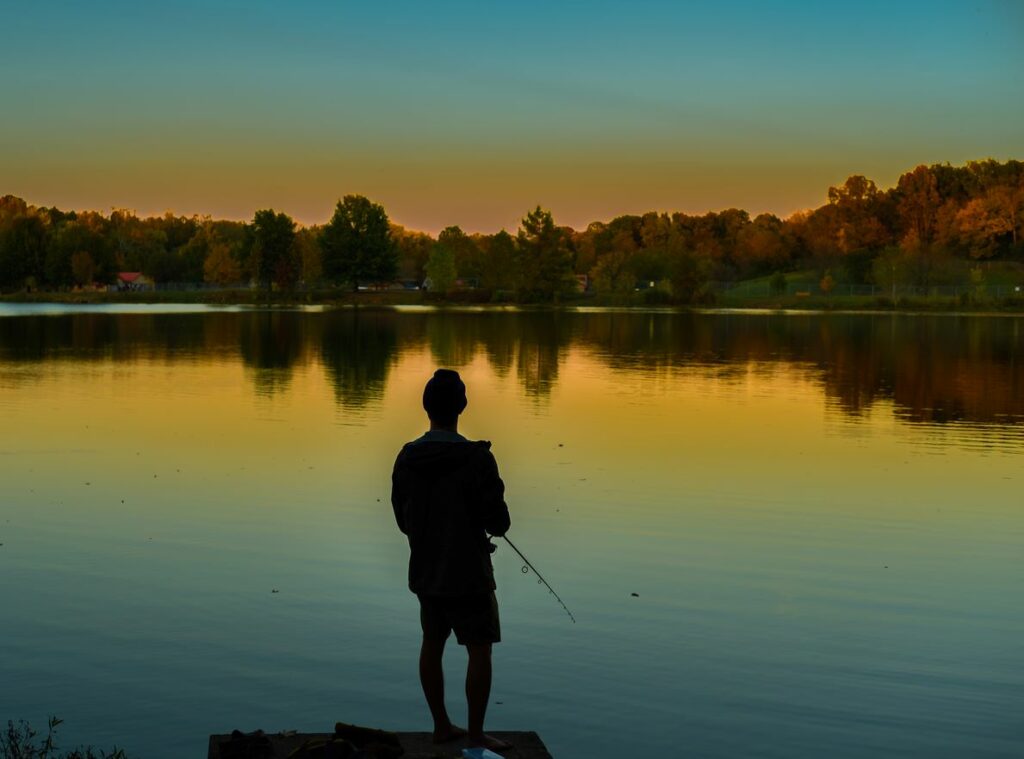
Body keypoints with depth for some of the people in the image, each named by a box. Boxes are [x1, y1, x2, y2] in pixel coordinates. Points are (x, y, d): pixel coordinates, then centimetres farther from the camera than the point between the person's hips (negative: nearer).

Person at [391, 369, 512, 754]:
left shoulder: (406, 458, -3)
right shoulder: (477, 459, -20)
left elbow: (402, 520, 6)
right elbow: (498, 523, -17)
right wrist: (493, 518, 6)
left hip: (425, 571, 6)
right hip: (467, 573, -6)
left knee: (432, 644, 16)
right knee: (480, 651, 5)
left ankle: (441, 725, 25)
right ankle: (476, 735, 8)